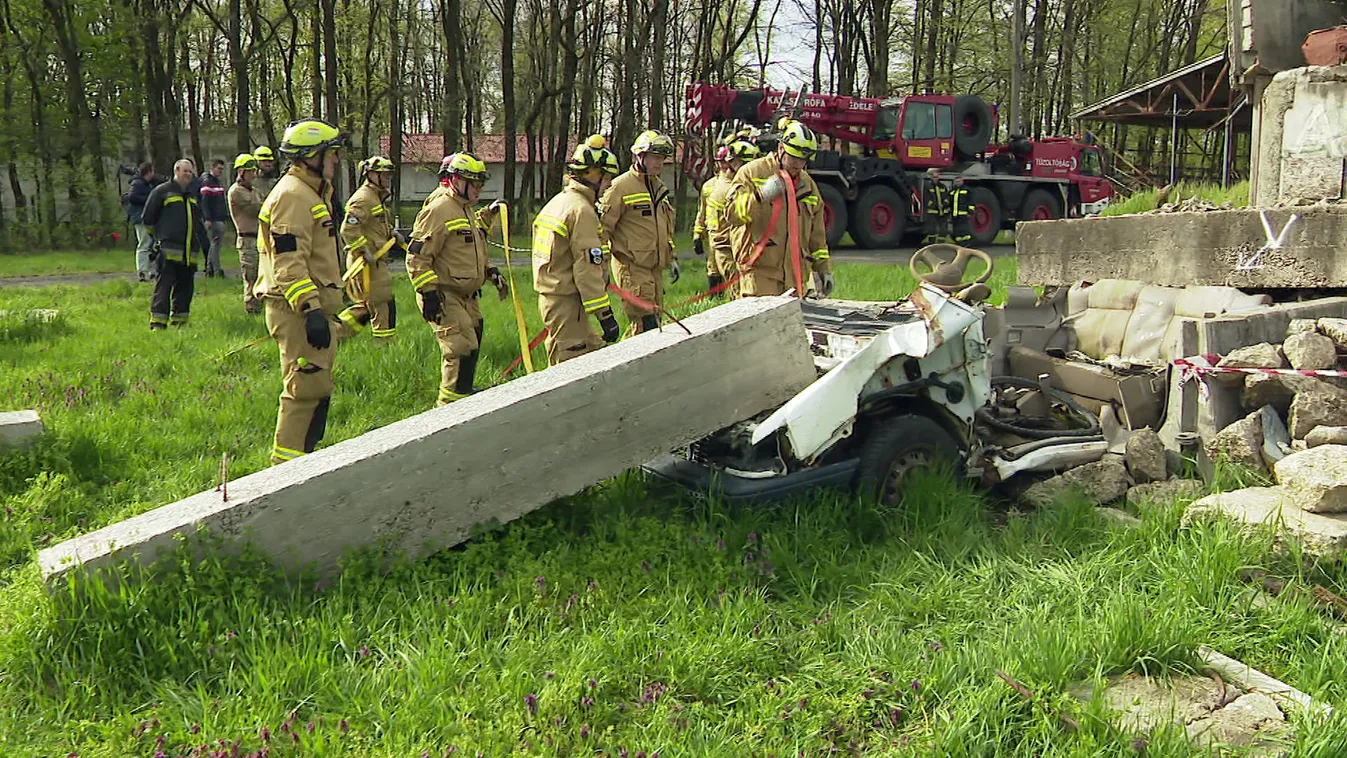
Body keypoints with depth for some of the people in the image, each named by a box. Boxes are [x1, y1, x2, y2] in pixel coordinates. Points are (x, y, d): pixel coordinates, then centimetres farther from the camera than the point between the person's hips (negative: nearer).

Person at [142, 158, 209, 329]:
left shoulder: (192, 196, 24)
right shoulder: (161, 191, 2)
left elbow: (199, 224, 28)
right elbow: (148, 219, 2)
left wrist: (206, 247, 23)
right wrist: (158, 236, 6)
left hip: (190, 253, 7)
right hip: (169, 251, -7)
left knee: (185, 288, 7)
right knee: (164, 287, -10)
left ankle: (179, 322, 15)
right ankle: (157, 324, -10)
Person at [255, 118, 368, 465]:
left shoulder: (312, 194, 21)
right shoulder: (292, 196, -14)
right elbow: (288, 263, -23)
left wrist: (326, 312, 30)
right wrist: (311, 309, -29)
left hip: (313, 308, 11)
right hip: (297, 310, -11)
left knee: (318, 387, 14)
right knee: (308, 387, -11)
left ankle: (301, 456, 22)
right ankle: (288, 463, -5)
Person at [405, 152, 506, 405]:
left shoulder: (466, 210, 16)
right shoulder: (438, 210, -16)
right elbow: (417, 256, -20)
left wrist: (491, 272, 19)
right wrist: (429, 293, -23)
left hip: (466, 296, 10)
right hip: (445, 298, -10)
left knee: (471, 346, 18)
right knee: (462, 350, -14)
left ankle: (464, 392, 36)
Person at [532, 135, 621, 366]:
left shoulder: (558, 201, 16)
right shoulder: (581, 210, -15)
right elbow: (587, 267, -21)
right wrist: (605, 314, -20)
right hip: (567, 302, -10)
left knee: (595, 352, 17)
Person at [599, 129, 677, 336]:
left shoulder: (659, 187, 17)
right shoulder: (621, 186, -9)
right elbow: (602, 226, -10)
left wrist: (671, 258, 24)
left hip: (654, 268, 8)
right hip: (631, 267, -8)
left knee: (654, 321, 9)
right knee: (646, 325, -14)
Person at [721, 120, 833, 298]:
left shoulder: (808, 185, 20)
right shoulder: (752, 172, 2)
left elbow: (817, 236, 24)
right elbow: (731, 214, -8)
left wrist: (824, 269, 20)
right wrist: (761, 195, -22)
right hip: (759, 272, -6)